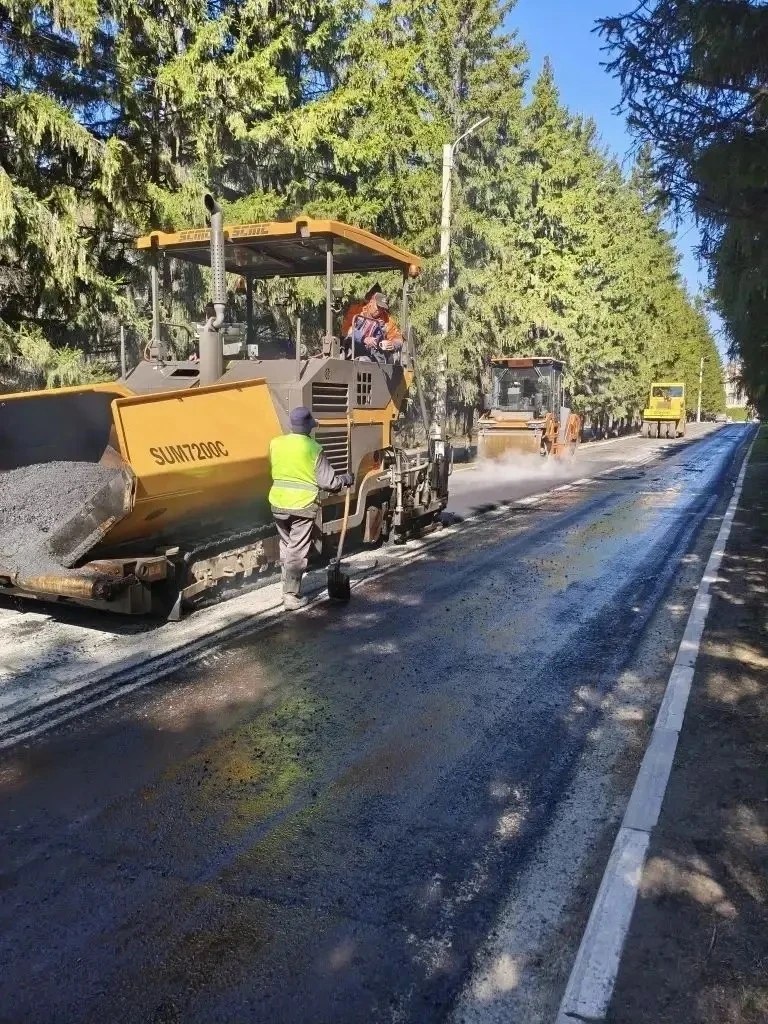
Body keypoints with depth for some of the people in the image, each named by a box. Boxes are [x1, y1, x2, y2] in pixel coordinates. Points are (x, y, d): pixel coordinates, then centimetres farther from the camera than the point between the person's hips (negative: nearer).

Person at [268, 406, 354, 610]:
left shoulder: (275, 443, 1)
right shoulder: (314, 448, -11)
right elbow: (327, 481, -9)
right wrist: (346, 479, 9)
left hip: (278, 503, 5)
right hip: (303, 506, -4)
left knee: (286, 547, 21)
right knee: (297, 552, 1)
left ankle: (288, 587, 30)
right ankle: (292, 596, 1)